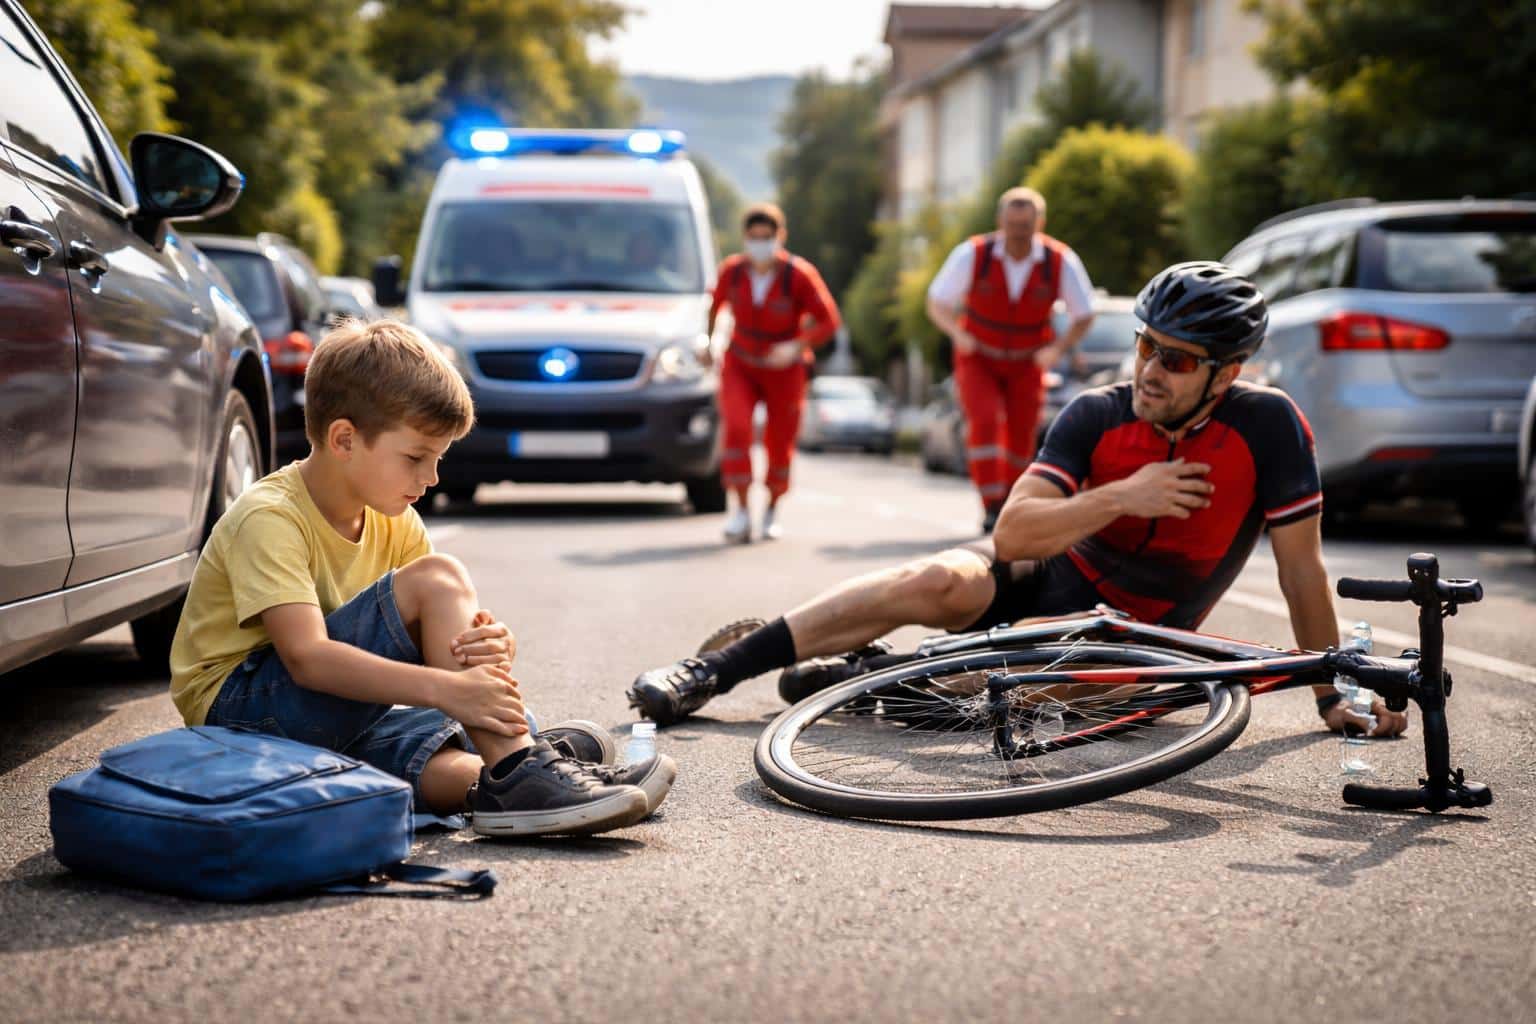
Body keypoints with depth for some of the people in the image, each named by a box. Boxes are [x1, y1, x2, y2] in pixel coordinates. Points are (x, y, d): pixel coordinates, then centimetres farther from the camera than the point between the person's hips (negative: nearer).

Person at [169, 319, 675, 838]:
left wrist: (491, 646, -26)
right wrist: (444, 689, -42)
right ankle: (516, 772, -30)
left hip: (336, 721, 8)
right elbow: (306, 657, -33)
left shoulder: (395, 525, 6)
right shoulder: (269, 519, -19)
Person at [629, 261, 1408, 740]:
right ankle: (716, 669, -28)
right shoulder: (1098, 415, -12)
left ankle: (866, 677, -16)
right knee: (938, 583, -30)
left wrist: (1337, 694, -11)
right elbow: (1011, 534, -18)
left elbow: (1301, 567, -12)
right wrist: (1121, 495, -29)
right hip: (1052, 578, 2)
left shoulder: (1267, 426, -18)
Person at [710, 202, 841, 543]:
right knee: (735, 429, -23)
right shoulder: (732, 269, -12)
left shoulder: (799, 275, -21)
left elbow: (829, 321, -17)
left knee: (780, 445, 7)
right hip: (740, 367, 1)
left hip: (785, 371, -1)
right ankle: (740, 509, -19)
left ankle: (772, 508, 34)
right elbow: (717, 302, 9)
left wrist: (796, 347, -32)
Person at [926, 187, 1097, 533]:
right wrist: (957, 332, -31)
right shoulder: (972, 254, -20)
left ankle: (1010, 511, 22)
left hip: (1026, 365, 1)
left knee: (1020, 439, 1)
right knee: (985, 422, -23)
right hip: (978, 361, -1)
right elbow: (937, 304, -11)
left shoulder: (1061, 262, -18)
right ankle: (991, 508, -23)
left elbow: (1084, 316, -6)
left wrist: (1058, 349, -23)